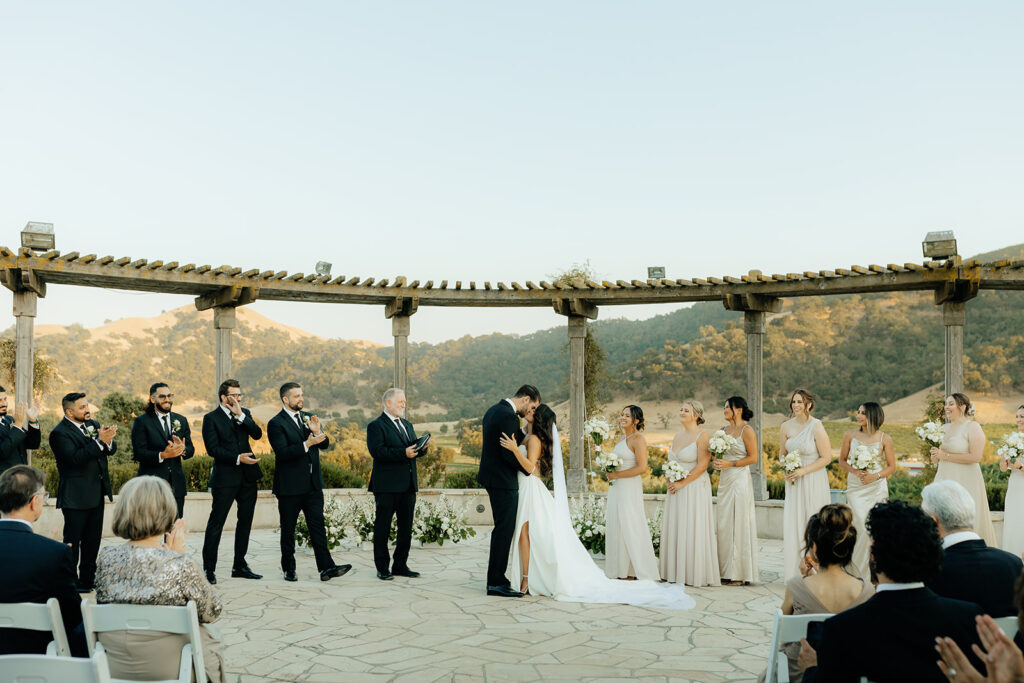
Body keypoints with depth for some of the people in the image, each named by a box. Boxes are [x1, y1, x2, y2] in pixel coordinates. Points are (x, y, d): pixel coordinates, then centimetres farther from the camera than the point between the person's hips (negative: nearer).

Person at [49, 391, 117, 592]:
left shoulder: (93, 424, 10)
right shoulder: (60, 433, -12)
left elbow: (112, 449, 7)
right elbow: (75, 458, -24)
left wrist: (108, 440, -16)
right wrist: (99, 441, -27)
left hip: (96, 494, 7)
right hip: (76, 497, -7)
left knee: (93, 540, 14)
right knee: (72, 541, -1)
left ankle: (88, 580, 24)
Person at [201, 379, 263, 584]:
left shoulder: (245, 414, 12)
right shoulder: (211, 418, -3)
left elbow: (257, 434, -4)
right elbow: (213, 449, -11)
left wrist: (240, 415, -13)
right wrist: (237, 458, -19)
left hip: (248, 476, 6)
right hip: (225, 477, -5)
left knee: (245, 521, 11)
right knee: (216, 523, -2)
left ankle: (239, 566, 21)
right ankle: (208, 568, 6)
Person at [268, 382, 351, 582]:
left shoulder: (308, 418, 12)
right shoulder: (276, 423, -8)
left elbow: (325, 445, 10)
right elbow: (282, 452, -19)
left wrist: (318, 432, -11)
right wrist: (307, 444, -28)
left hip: (313, 483, 5)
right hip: (290, 486, -5)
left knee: (318, 525, 0)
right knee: (288, 529, 8)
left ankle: (326, 567, -4)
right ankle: (289, 569, 20)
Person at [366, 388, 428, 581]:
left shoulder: (407, 424, 18)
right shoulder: (376, 426, -7)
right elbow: (376, 451, -20)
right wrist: (404, 453, -25)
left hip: (408, 485, 8)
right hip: (387, 486, -7)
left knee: (406, 527, 11)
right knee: (382, 528, 2)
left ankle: (400, 565, 22)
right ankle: (382, 568, 11)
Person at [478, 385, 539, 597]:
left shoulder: (494, 410, 13)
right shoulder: (508, 416, -19)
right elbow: (509, 454, -22)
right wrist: (529, 469, -10)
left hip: (492, 477, 11)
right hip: (503, 481, -11)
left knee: (502, 529, 16)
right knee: (505, 530, -5)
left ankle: (496, 578, 23)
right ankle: (496, 583, -1)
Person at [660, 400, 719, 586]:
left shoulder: (702, 436, -8)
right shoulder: (677, 437, 15)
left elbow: (702, 465, -15)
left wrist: (682, 483, -16)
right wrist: (670, 480, 2)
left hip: (694, 488, -8)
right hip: (676, 489, 8)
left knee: (692, 529, -5)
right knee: (674, 528, 7)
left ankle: (695, 573, 3)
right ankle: (676, 572, 14)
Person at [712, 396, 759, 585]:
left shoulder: (747, 430, -8)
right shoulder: (725, 429, 14)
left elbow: (753, 458, -10)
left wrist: (729, 464, -16)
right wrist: (716, 462, 1)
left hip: (740, 481, -8)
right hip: (724, 481, 8)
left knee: (738, 524, -4)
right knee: (723, 525, 7)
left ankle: (739, 573, 4)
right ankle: (726, 571, 13)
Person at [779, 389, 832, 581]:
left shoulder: (816, 427, -12)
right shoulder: (786, 426, 3)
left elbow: (826, 458, -10)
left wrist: (803, 471, -16)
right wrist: (786, 471, -2)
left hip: (813, 481, -5)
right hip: (794, 483, 5)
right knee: (792, 525, 4)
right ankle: (795, 573, 12)